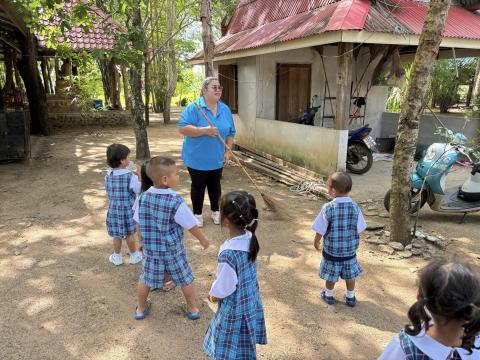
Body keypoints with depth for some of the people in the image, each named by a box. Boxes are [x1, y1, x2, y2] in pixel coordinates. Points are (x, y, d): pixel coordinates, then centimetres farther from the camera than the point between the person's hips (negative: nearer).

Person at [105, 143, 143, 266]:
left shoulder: (108, 175, -4)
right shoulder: (130, 176, -20)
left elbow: (108, 192, 6)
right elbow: (139, 191, -10)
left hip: (113, 209, 3)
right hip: (127, 209, -3)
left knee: (117, 235, 16)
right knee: (129, 234, 13)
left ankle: (117, 257, 31)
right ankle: (134, 256, 30)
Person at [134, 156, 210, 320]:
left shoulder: (143, 198, -11)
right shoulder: (176, 202, -25)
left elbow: (139, 223, 2)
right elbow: (191, 225, -14)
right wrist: (202, 239, 4)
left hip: (151, 249, 4)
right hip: (173, 250, -3)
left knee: (146, 279, 23)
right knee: (186, 279, 17)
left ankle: (141, 308, 42)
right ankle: (192, 308, 34)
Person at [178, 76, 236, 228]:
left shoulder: (225, 110, 3)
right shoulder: (193, 108, -15)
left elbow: (231, 133, 9)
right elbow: (182, 128, -22)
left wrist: (227, 151, 0)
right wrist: (204, 130, -29)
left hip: (217, 159, 5)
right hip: (197, 159, -4)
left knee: (215, 186, 17)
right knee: (198, 187, 9)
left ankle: (215, 211, 35)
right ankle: (197, 214, 26)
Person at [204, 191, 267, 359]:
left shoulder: (228, 254, -35)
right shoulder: (249, 237, -12)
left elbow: (225, 288, -22)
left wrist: (213, 296, 0)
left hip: (234, 309, -6)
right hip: (250, 301, 7)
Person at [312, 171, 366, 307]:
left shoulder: (328, 208, -21)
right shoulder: (355, 207, -13)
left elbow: (320, 230, -14)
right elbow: (359, 229, -5)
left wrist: (316, 241, 6)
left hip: (331, 250, -2)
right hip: (350, 249, 3)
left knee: (331, 275, 17)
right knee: (349, 274, 20)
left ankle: (329, 295, 36)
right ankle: (350, 297, 36)